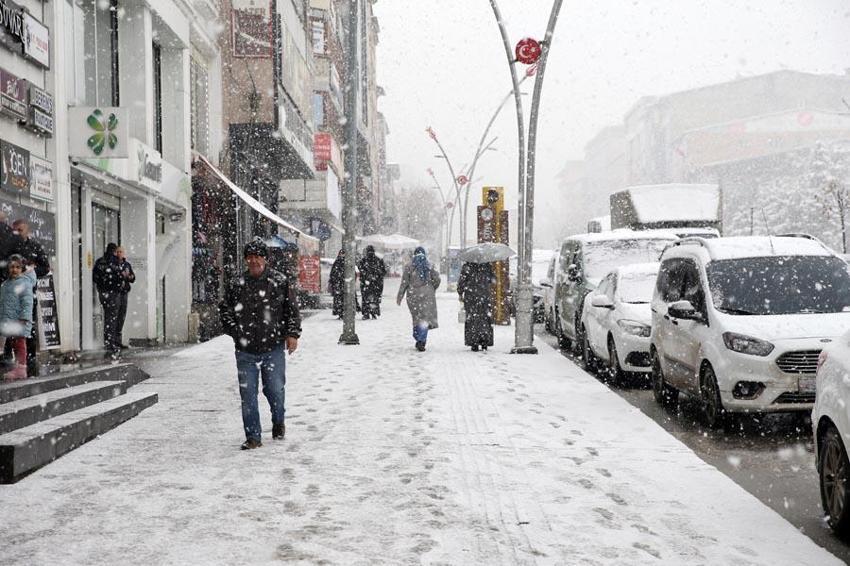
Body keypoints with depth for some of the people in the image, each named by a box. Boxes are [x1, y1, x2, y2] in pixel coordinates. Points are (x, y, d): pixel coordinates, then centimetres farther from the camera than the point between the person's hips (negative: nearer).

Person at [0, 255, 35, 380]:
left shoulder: (24, 283, -8)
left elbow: (27, 303, -14)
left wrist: (23, 319, -20)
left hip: (19, 322, -8)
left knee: (19, 344, -4)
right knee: (14, 345, 10)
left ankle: (21, 369, -1)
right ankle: (18, 369, 16)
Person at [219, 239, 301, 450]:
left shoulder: (280, 282, 0)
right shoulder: (236, 285, 4)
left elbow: (292, 309, 5)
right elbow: (224, 309, 16)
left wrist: (292, 334, -3)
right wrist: (234, 330, 4)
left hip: (273, 348, -1)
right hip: (245, 351, 1)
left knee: (275, 390, 5)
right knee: (248, 394, 0)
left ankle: (278, 422, 35)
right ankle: (253, 436, 9)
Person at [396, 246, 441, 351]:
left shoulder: (409, 267, -1)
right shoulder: (429, 266, 3)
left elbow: (404, 283, -3)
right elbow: (437, 279, 2)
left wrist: (399, 297, 1)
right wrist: (432, 289, 20)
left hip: (413, 295, 0)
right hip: (427, 295, 0)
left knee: (416, 318, 13)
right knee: (425, 318, -3)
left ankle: (419, 341, 18)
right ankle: (421, 341, -16)